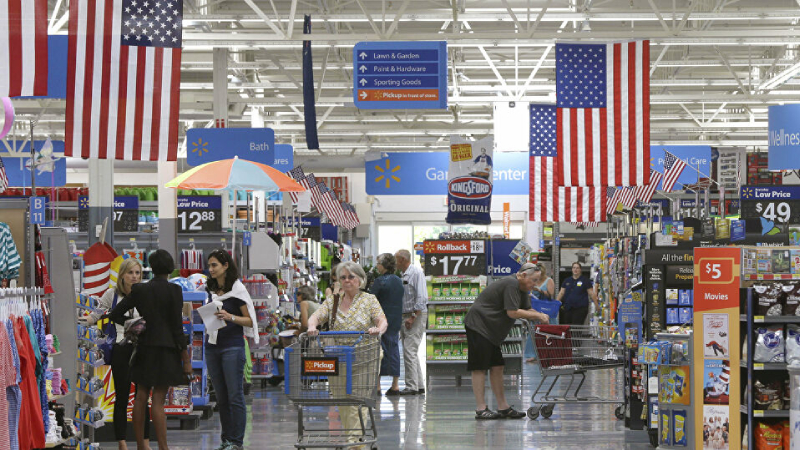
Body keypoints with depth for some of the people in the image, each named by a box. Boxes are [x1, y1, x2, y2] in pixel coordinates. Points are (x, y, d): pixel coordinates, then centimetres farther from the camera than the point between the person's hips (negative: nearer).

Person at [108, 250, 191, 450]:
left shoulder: (139, 289, 4)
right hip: (166, 349, -4)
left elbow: (114, 314, 4)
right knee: (158, 401, -5)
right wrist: (186, 358, -4)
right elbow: (177, 326, -9)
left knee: (141, 398, 10)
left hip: (144, 348, 4)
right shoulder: (174, 290, -8)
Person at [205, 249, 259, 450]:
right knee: (221, 397, 9)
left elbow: (249, 320, -4)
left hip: (233, 345, -6)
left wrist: (230, 317, -19)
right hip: (212, 346, 6)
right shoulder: (208, 289, 12)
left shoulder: (237, 289, -4)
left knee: (235, 396, -5)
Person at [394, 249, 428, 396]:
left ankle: (411, 386, -13)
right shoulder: (404, 275, 17)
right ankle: (419, 386, 15)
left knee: (410, 351, -13)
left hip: (417, 315, -10)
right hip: (406, 316, 10)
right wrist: (402, 318, 14)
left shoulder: (416, 272, -10)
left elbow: (422, 298, -17)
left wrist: (412, 317, -20)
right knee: (411, 352, 10)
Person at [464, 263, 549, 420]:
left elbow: (526, 310, 14)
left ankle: (503, 407, 11)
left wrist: (540, 316, -7)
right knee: (479, 368, -9)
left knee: (497, 367, 9)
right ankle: (481, 409, -9)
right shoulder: (511, 284, -19)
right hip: (478, 326, -11)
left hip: (491, 330, 11)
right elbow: (512, 312, -22)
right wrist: (538, 315, -16)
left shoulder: (521, 288, 14)